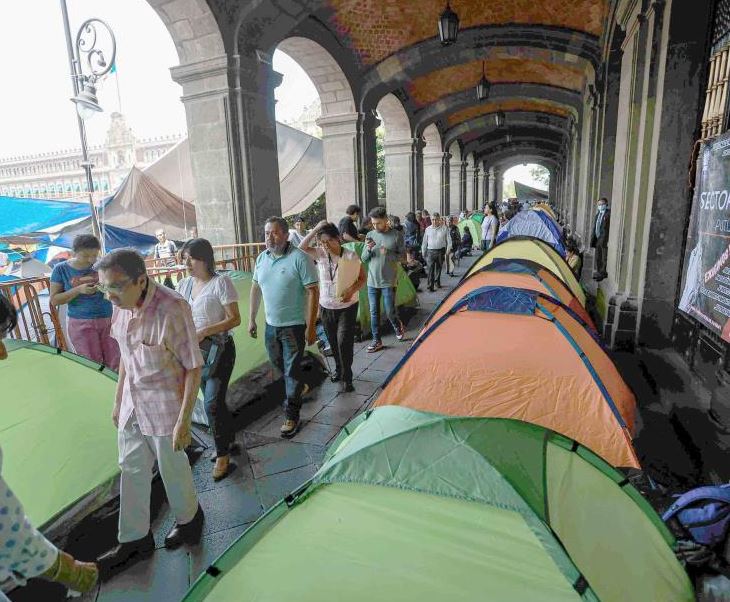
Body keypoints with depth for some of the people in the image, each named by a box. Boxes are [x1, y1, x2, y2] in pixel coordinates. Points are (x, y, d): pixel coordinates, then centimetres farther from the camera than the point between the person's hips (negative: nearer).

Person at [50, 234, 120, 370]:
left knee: (115, 365, 2)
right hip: (81, 324, -1)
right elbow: (54, 300, -2)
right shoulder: (61, 269, -2)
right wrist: (78, 289, -17)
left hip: (109, 321, 1)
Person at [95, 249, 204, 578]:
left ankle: (188, 517, 44)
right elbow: (126, 355, 10)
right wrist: (118, 400, 15)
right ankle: (135, 539, 40)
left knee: (172, 468, 14)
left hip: (164, 405, -6)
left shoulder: (172, 310, -27)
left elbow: (194, 368, -21)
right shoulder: (121, 305, -5)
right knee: (131, 470, 18)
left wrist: (184, 420, -19)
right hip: (132, 403, 7)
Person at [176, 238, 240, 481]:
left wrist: (204, 331, -23)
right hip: (195, 350, 6)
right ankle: (227, 440, 36)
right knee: (213, 400, 15)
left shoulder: (220, 282, -12)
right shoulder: (184, 284, 7)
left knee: (212, 403, -7)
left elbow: (234, 319, -14)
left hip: (218, 349, -6)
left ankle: (223, 455, 12)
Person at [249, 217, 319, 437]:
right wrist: (251, 319, 14)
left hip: (294, 326, -6)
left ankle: (291, 416, 14)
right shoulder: (262, 258, 4)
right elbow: (256, 289, 14)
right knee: (278, 363, 21)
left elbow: (313, 292, -16)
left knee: (292, 370, 0)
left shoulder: (299, 258, -16)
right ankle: (297, 387, 48)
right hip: (271, 324, 6)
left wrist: (311, 326, -18)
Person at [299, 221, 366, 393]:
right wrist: (315, 230, -20)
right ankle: (339, 370, 38)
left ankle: (346, 378, 5)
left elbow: (363, 278, -7)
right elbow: (301, 249, -16)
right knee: (333, 342, 16)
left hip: (347, 306, -4)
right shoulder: (320, 254, -5)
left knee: (344, 341, -10)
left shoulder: (351, 255, -13)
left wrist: (352, 291, -25)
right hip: (326, 306, 4)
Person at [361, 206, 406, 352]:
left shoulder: (397, 235, -6)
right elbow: (363, 258, 4)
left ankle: (398, 326, 33)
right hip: (372, 281, 3)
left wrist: (388, 253, -22)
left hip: (388, 281, -3)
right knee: (374, 312, 7)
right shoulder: (370, 235, 3)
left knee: (390, 311, 0)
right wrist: (368, 249, -17)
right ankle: (376, 341, 19)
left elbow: (402, 256, -5)